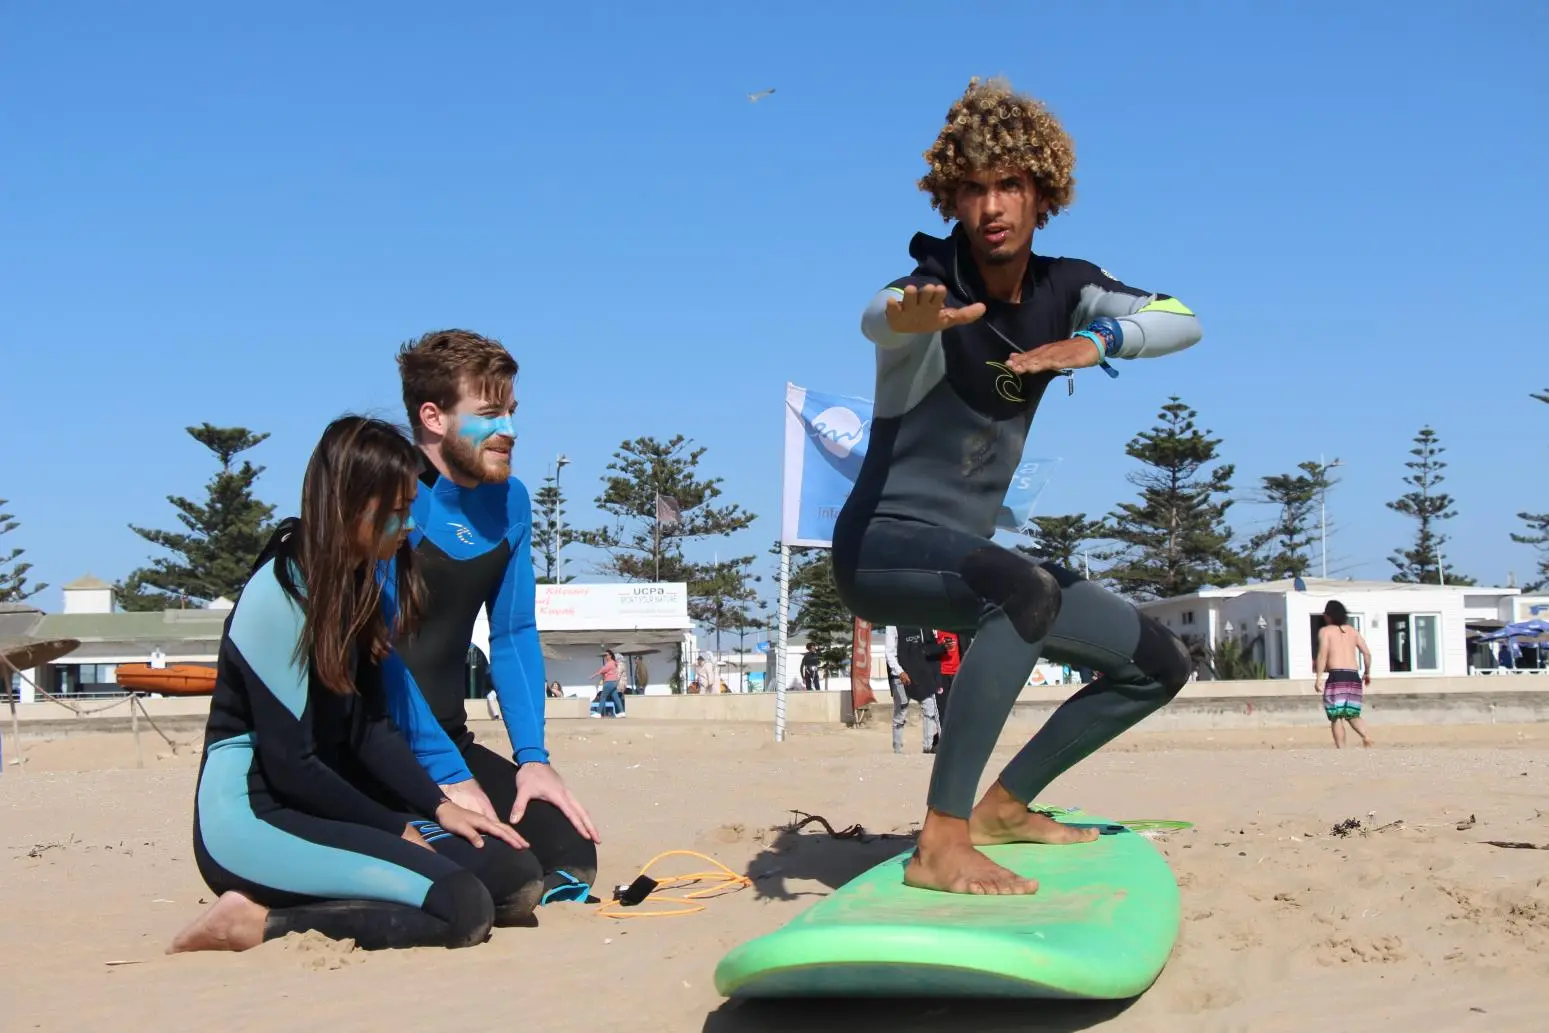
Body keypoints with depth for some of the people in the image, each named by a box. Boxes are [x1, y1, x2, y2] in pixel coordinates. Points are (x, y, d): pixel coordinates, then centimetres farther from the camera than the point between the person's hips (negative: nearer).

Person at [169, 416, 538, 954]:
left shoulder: (355, 584, 10)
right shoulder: (280, 595, -16)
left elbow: (371, 727, 11)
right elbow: (288, 764, -17)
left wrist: (439, 808, -1)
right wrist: (396, 831, -9)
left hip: (325, 801, 9)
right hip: (250, 819, -9)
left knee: (513, 875, -4)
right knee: (462, 906, -25)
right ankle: (259, 923, -12)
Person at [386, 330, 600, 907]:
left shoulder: (509, 503, 5)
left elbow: (514, 636, 9)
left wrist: (532, 759, -3)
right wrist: (447, 777, -25)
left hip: (447, 740, 7)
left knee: (571, 856, -3)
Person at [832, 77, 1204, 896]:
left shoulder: (1064, 288, 2)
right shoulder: (935, 287, -17)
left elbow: (1182, 320, -10)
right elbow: (877, 317, -41)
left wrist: (1094, 342, -30)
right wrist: (909, 315, -66)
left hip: (971, 549, 8)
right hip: (883, 543, -8)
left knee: (1160, 663, 8)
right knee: (1030, 590, -39)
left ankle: (1003, 806, 16)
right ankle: (941, 844, -37)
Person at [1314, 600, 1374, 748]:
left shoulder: (1325, 631, 4)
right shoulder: (1352, 631, 17)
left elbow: (1323, 654, -9)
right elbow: (1367, 653, 12)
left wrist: (1318, 677, -11)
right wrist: (1367, 673, 24)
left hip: (1336, 676, -5)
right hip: (1354, 676, 5)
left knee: (1336, 717, -1)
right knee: (1352, 714, 14)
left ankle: (1341, 749, -10)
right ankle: (1366, 735, -13)